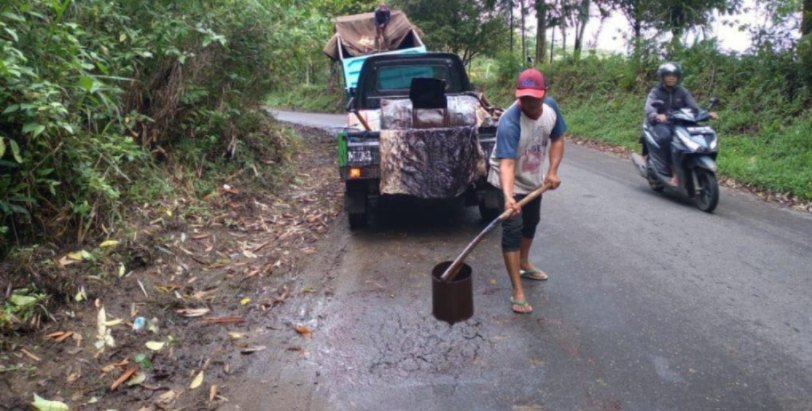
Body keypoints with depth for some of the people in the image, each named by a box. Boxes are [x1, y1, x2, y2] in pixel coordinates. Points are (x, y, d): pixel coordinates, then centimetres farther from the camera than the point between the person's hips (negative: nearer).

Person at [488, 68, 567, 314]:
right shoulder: (510, 122, -36)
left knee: (531, 223, 23)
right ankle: (517, 292, -7)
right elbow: (506, 164, -44)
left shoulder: (551, 107, -14)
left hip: (534, 179, 7)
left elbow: (557, 139, 0)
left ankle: (524, 265, 48)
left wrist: (552, 171, -13)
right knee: (512, 230, -12)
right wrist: (508, 196, -59)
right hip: (510, 182, -7)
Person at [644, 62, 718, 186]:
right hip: (661, 124, -3)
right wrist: (657, 116, -43)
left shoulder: (683, 92, 12)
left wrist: (707, 114, -21)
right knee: (665, 136, -38)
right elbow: (649, 108, -19)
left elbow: (694, 107, 0)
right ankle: (673, 171, -33)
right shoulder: (655, 92, 1)